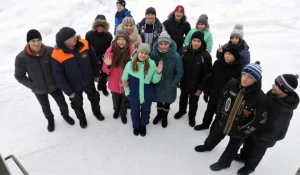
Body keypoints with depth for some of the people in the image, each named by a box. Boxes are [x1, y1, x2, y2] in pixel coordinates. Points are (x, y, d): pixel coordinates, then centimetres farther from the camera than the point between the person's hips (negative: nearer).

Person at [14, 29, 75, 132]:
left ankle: (65, 115, 50)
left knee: (62, 104, 17)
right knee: (45, 108, 23)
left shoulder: (51, 51, -20)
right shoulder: (21, 57, -20)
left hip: (54, 86, 0)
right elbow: (19, 76, -8)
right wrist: (33, 86, -14)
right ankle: (50, 120, 54)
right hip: (39, 91, 0)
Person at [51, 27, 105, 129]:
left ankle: (97, 112, 56)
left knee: (94, 98, 26)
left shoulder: (84, 44, -18)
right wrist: (68, 91, -12)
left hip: (89, 82, 3)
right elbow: (59, 77, -17)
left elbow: (94, 59, -2)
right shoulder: (57, 55, -26)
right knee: (77, 104, 23)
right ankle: (82, 118, 52)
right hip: (74, 87, -2)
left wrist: (97, 74, 5)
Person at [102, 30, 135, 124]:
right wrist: (108, 65, -32)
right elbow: (105, 69, -11)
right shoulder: (110, 50, -16)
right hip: (114, 83, 1)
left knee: (125, 100, 24)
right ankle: (116, 110, 60)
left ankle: (123, 113, 53)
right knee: (116, 100, 27)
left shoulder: (131, 50, -19)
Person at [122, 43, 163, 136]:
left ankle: (143, 125, 52)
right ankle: (136, 126, 51)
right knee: (135, 111, 21)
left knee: (145, 111, 23)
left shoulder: (152, 64, -16)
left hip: (147, 95, 1)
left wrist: (158, 72, -27)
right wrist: (127, 91, 2)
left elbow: (154, 81, -11)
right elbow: (124, 79, -1)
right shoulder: (130, 64, -15)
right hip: (133, 94, 0)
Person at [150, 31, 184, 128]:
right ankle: (159, 114, 53)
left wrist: (173, 85, -14)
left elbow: (179, 73, -13)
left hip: (169, 85, -1)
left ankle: (165, 116, 49)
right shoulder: (153, 54, -17)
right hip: (157, 84, 1)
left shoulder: (176, 56, -22)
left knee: (167, 102, 21)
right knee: (159, 100, 23)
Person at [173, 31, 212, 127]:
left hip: (196, 85, -2)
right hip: (183, 82, 3)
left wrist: (201, 88, -12)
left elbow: (207, 74, -15)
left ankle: (192, 116, 45)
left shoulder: (206, 56, -21)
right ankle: (181, 110, 56)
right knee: (183, 98, 27)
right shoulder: (184, 51, -12)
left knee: (193, 102, 18)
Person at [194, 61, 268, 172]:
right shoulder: (232, 84, -20)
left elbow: (260, 120, -19)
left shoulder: (260, 97, -30)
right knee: (214, 136, 31)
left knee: (232, 148, 24)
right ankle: (208, 146, 64)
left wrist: (244, 131, -14)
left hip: (239, 130, -3)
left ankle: (224, 162, 53)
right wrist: (219, 112, 3)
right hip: (223, 121, 4)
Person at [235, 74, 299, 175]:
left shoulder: (285, 111, -38)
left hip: (264, 138, -5)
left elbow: (278, 134, -28)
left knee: (256, 153, 23)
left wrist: (258, 136, -19)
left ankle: (249, 167, 52)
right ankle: (243, 156, 59)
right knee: (248, 143, 30)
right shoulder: (273, 93, -20)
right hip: (255, 127, 6)